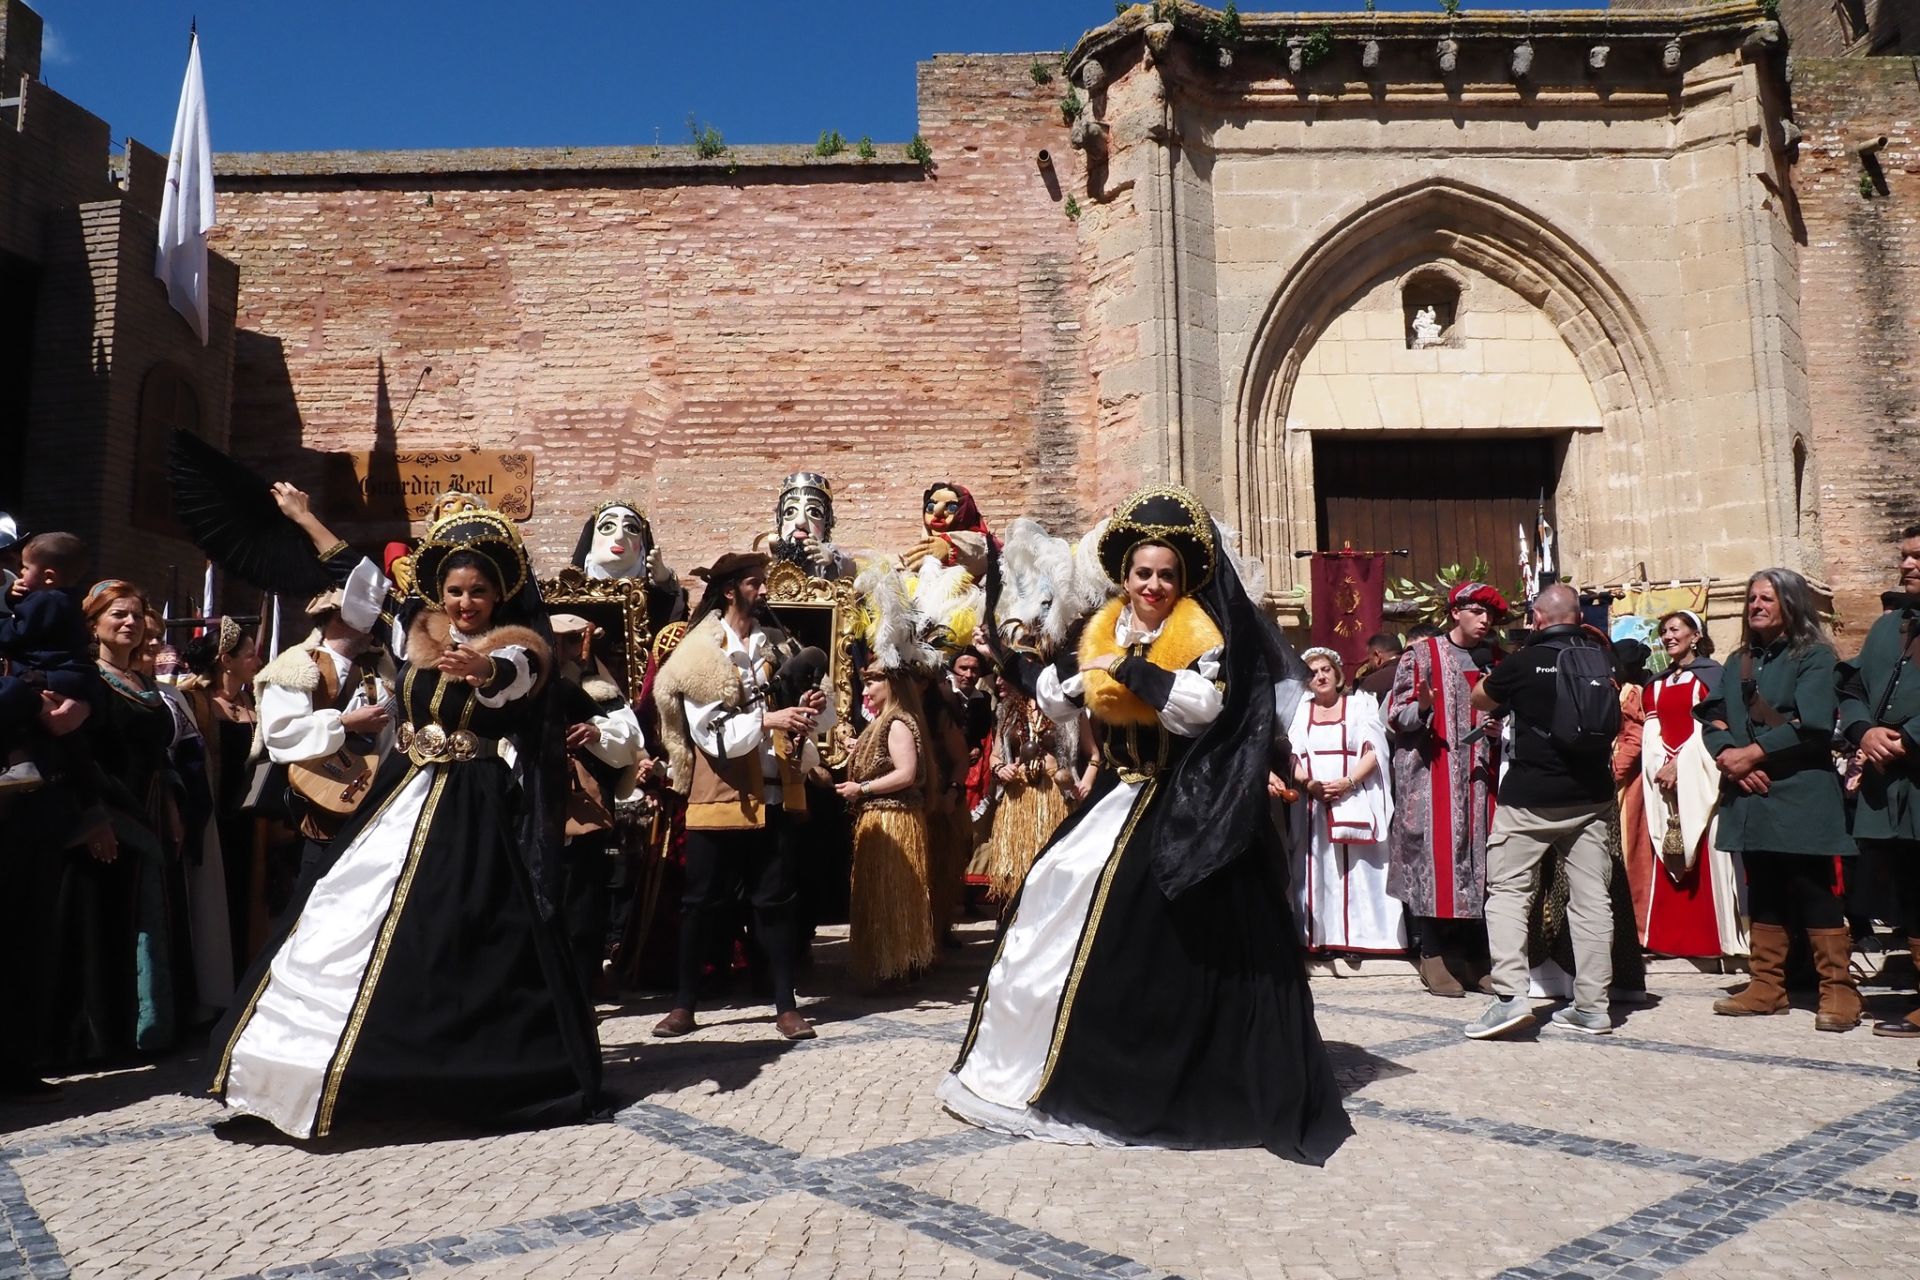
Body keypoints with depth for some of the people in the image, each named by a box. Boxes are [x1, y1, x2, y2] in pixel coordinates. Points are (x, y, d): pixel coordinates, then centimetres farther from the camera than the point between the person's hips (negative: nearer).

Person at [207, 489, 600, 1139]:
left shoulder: (521, 645, -7)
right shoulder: (418, 627, 10)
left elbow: (507, 675, -31)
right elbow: (359, 577, 23)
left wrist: (478, 668, -54)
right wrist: (304, 517, 30)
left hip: (474, 813, -6)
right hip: (401, 801, 7)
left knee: (455, 942, -6)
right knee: (351, 918, 7)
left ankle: (460, 1067, 6)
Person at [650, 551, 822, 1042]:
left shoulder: (778, 644, 10)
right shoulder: (699, 652, -4)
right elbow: (711, 733, -13)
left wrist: (804, 711, -9)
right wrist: (766, 719, -24)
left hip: (777, 794, 4)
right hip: (720, 795, -3)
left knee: (775, 900, 7)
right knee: (702, 902, 6)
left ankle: (786, 1004, 13)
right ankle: (684, 1003, 18)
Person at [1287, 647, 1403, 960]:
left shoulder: (1359, 704, 9)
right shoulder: (1299, 710, 14)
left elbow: (1373, 752, -1)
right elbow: (1291, 758, 7)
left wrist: (1348, 782, -15)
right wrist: (1309, 784, -11)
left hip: (1354, 802, -2)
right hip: (1313, 803, 2)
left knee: (1356, 870, -6)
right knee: (1318, 869, -1)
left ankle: (1359, 936, -4)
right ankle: (1319, 938, 1)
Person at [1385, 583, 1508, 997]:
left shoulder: (1494, 659, 15)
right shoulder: (1421, 654, 1)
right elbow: (1396, 715, -2)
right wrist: (1421, 707, -22)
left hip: (1479, 774, 5)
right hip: (1431, 776, -5)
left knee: (1479, 858, 3)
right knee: (1435, 855, -7)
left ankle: (1473, 956, 12)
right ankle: (1434, 956, 1)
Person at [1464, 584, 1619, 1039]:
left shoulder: (1524, 662, -9)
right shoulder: (1602, 657, 3)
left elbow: (1479, 699, 7)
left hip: (1531, 796, -4)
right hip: (1592, 796, 4)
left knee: (1508, 891, 2)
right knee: (1591, 896, 8)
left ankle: (1510, 994, -8)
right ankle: (1592, 1005, 11)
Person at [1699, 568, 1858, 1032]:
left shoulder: (1815, 657, -3)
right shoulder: (1738, 663, 16)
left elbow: (1811, 725, -15)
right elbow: (1713, 720, 8)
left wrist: (1750, 755, -13)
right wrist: (1730, 756, -11)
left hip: (1801, 797, -6)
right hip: (1750, 796, 6)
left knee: (1815, 893, -4)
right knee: (1762, 894, 11)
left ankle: (1838, 990, 4)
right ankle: (1767, 986, 18)